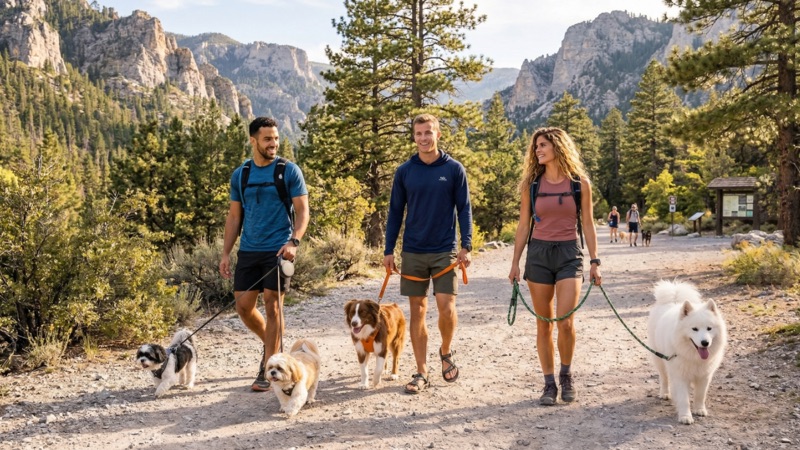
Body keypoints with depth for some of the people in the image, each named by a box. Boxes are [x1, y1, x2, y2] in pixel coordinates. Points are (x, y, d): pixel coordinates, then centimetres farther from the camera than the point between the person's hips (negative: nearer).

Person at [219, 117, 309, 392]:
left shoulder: (289, 171, -2)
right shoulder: (240, 175, 9)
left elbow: (302, 211, -5)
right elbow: (234, 216, 13)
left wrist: (294, 241, -21)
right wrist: (225, 253, 6)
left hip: (278, 250, -4)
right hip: (248, 251, 4)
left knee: (273, 306, -3)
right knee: (243, 305, 4)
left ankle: (268, 371, 7)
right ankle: (272, 344, 32)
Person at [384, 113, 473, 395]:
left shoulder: (454, 169, 0)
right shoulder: (404, 171, 5)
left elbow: (464, 209, 1)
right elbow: (395, 212, 8)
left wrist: (466, 246, -8)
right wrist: (388, 250, 3)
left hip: (445, 251, -2)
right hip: (413, 253, 2)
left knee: (446, 307, -8)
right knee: (417, 311, 5)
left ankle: (446, 351, 22)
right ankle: (421, 373, 14)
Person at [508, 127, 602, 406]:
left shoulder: (580, 183, 1)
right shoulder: (532, 184, 4)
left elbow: (587, 224, 4)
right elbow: (523, 226, 7)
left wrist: (595, 261, 0)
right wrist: (515, 262, 3)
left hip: (569, 253, -2)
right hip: (538, 253, 2)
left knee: (565, 321, -13)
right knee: (543, 325, 5)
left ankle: (566, 375, 13)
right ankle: (549, 384, 16)